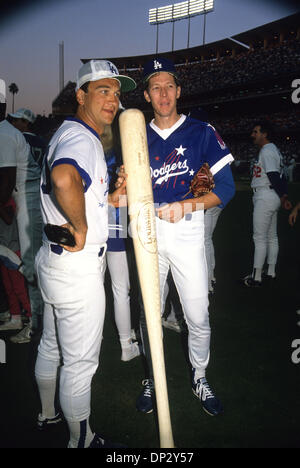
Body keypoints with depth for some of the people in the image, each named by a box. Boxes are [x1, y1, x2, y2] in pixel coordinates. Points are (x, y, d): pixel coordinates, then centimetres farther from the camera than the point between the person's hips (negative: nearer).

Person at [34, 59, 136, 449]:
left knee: (52, 345, 26)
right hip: (78, 266, -11)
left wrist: (110, 198, 7)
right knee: (80, 360, 7)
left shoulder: (70, 134, 16)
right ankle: (81, 439, 29)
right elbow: (63, 178, -43)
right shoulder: (80, 137, -18)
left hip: (54, 258, 11)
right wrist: (82, 228, -28)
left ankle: (48, 413, 48)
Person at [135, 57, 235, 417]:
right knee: (149, 312, 12)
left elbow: (226, 188, -7)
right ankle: (152, 377, 34)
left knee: (198, 317, 1)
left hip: (188, 235, -2)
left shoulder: (202, 132, 0)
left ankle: (199, 378, 28)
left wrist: (186, 205, -21)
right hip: (149, 234, 3)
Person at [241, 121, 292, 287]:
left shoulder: (267, 150, -13)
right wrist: (284, 196, 8)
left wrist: (283, 198, -24)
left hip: (265, 197, -11)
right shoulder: (274, 150, 20)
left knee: (259, 237, -6)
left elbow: (274, 176, -21)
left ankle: (256, 278, 0)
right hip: (272, 197, 11)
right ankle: (271, 272, 24)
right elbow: (281, 175, 14)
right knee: (271, 236, 14)